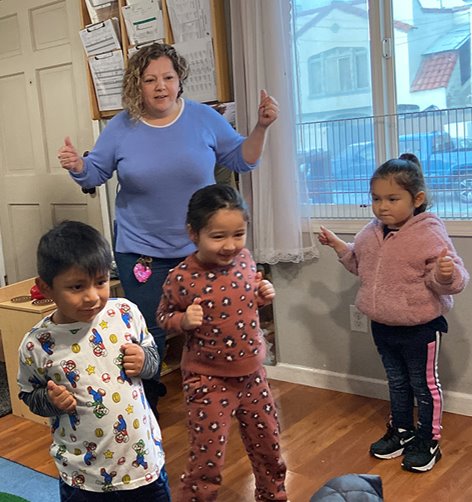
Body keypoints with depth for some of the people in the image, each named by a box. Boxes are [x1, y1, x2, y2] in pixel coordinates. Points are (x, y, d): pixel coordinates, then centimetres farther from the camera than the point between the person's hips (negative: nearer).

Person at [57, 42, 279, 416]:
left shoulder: (205, 119, -3)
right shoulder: (121, 128, -3)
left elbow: (241, 160, 3)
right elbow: (95, 174, 6)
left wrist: (261, 127, -12)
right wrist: (77, 166, -16)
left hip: (200, 250, 1)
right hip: (141, 253, 0)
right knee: (148, 337, 7)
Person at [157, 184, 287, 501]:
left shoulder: (244, 259, -5)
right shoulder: (182, 278, -20)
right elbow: (164, 317, -5)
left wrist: (264, 296, -6)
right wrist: (184, 320, -25)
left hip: (252, 374, 6)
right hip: (209, 380, -5)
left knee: (268, 445, 22)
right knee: (208, 458, 3)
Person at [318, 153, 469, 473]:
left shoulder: (430, 234, -20)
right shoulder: (372, 233, 0)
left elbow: (453, 281, -20)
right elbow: (359, 262, 20)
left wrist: (447, 273, -41)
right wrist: (337, 244, 13)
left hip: (420, 327, -6)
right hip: (383, 326, 7)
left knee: (424, 384, 11)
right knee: (397, 382, 23)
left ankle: (428, 441, 28)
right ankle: (402, 431, 41)